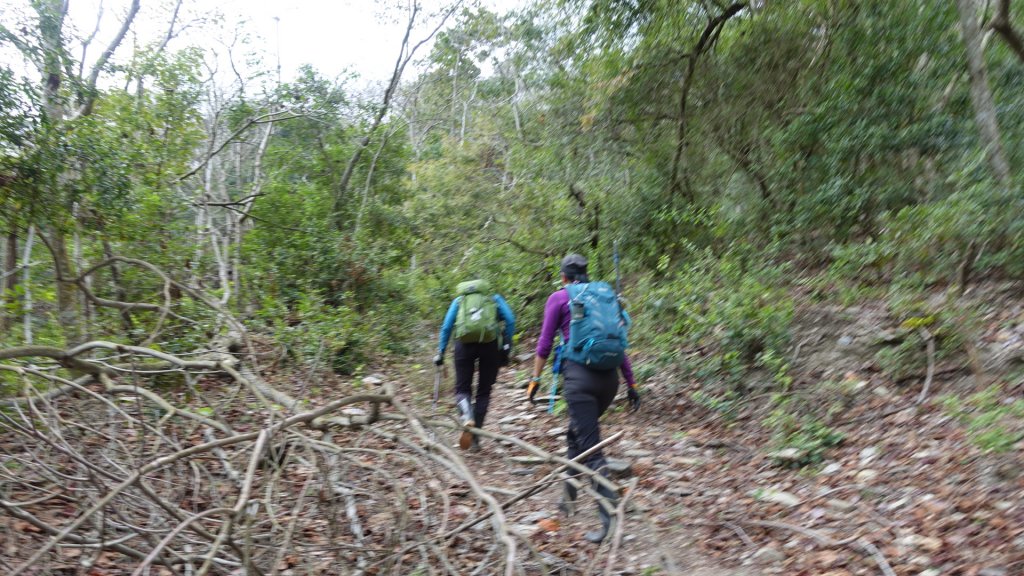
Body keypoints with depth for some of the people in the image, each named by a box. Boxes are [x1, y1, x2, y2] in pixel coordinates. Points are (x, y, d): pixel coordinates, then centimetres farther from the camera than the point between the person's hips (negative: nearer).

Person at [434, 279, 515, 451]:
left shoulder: (458, 301, 22)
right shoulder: (495, 299, 21)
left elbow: (446, 327, 10)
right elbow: (510, 320, 3)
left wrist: (440, 352, 10)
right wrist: (506, 347, 4)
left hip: (465, 344, 0)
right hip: (490, 344, 0)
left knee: (462, 388, 12)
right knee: (484, 391, 13)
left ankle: (466, 416, -19)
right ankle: (475, 438, 11)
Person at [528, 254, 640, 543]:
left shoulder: (559, 297, 4)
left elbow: (544, 343, 1)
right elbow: (620, 345, 15)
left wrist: (535, 379, 8)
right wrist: (631, 384, 18)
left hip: (579, 375, -6)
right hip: (609, 377, 6)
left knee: (591, 448, -4)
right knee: (576, 433, 25)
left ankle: (610, 518, -11)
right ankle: (569, 494, 35)